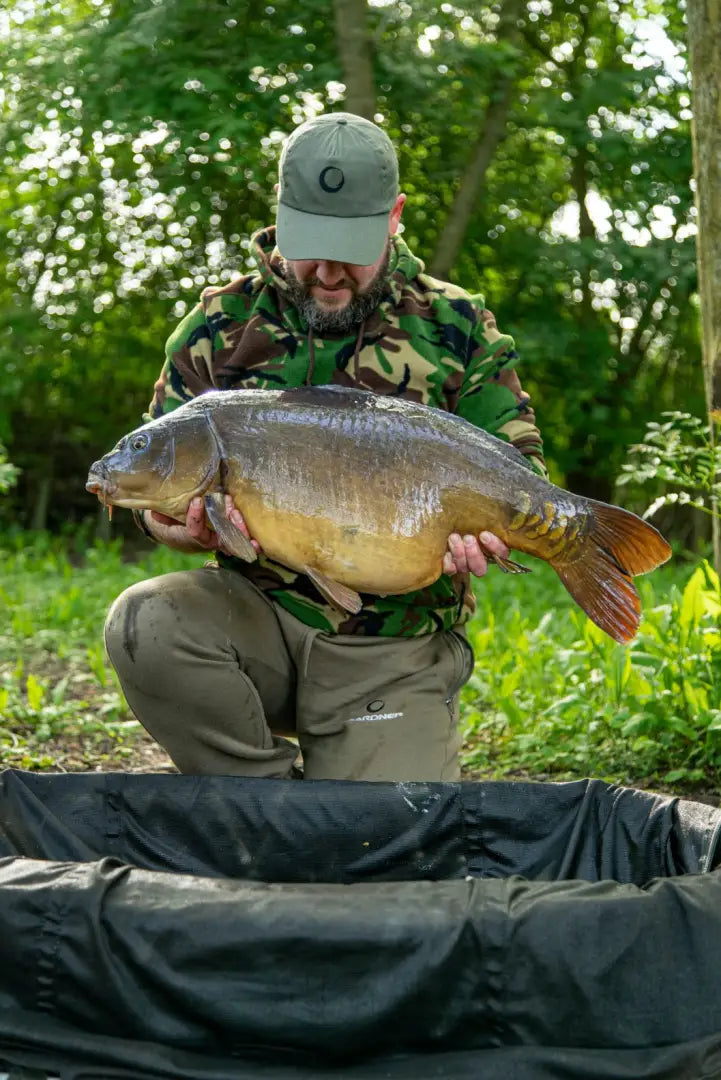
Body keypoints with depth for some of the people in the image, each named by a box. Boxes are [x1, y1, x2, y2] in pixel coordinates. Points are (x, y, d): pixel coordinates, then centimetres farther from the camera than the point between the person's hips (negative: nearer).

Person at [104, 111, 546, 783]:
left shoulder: (459, 328, 2)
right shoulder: (221, 324, 4)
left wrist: (485, 529, -19)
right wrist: (186, 525, -18)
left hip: (395, 656, -1)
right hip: (257, 615, 1)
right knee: (144, 622, -29)